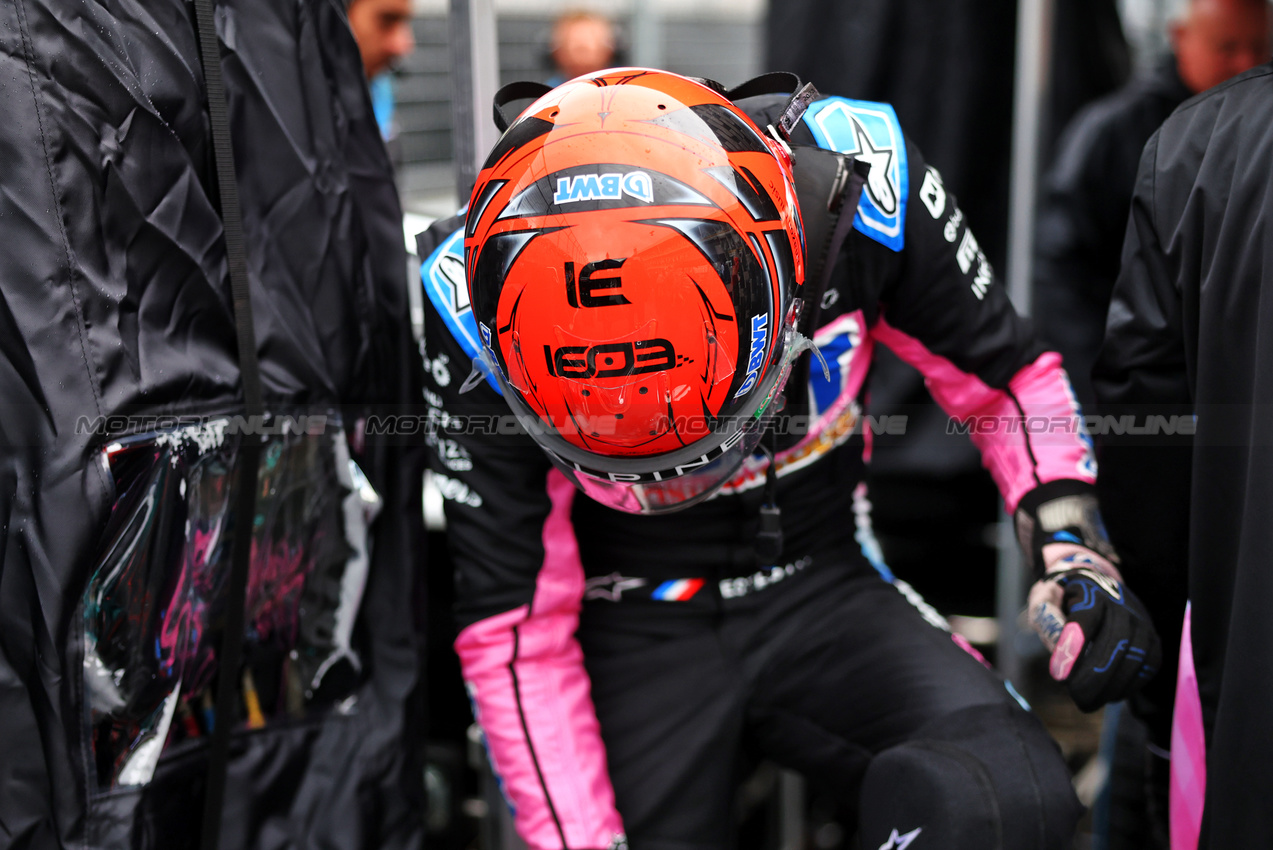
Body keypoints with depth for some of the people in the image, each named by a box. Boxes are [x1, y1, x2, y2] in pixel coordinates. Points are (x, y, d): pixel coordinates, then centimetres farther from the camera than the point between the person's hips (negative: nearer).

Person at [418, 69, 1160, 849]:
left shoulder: (856, 179, -22)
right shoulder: (481, 307, -23)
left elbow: (1006, 376, -1)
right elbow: (516, 630, -14)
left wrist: (1072, 545, -14)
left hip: (822, 589, 1)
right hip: (638, 630, 0)